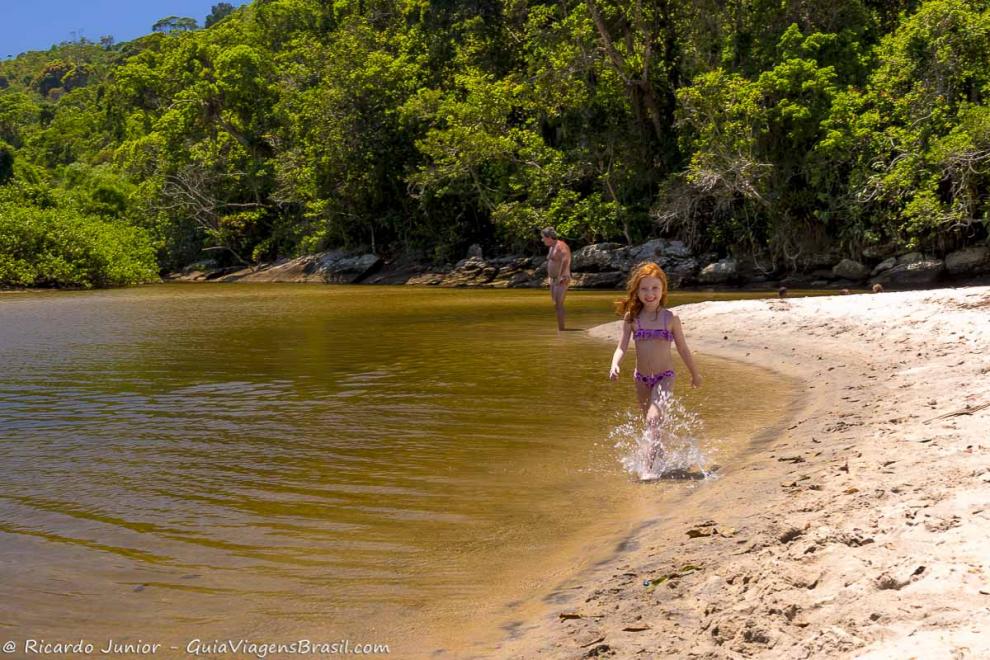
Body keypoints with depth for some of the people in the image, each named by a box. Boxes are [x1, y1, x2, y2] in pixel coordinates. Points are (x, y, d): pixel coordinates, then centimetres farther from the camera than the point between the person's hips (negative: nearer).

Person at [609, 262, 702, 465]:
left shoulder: (671, 318, -7)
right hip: (641, 378, 3)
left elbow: (683, 349, 4)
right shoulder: (631, 317, -4)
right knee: (651, 424, 18)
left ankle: (650, 464, -16)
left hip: (665, 377, -3)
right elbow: (621, 347, -7)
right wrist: (614, 365, -28)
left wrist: (695, 374, 14)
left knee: (653, 418, -22)